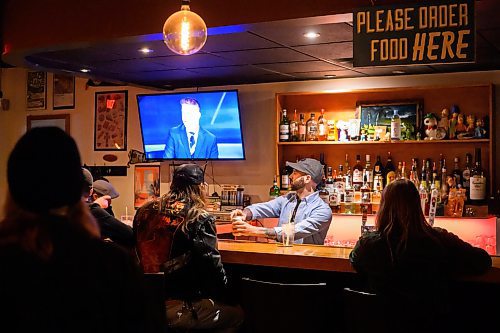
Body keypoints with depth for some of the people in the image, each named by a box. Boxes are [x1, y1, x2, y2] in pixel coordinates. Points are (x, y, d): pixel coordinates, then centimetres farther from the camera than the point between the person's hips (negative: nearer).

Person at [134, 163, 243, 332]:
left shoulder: (145, 212, 5)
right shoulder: (200, 219, -13)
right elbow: (213, 266, -11)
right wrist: (226, 298, 5)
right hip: (179, 309, -7)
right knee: (237, 314, 16)